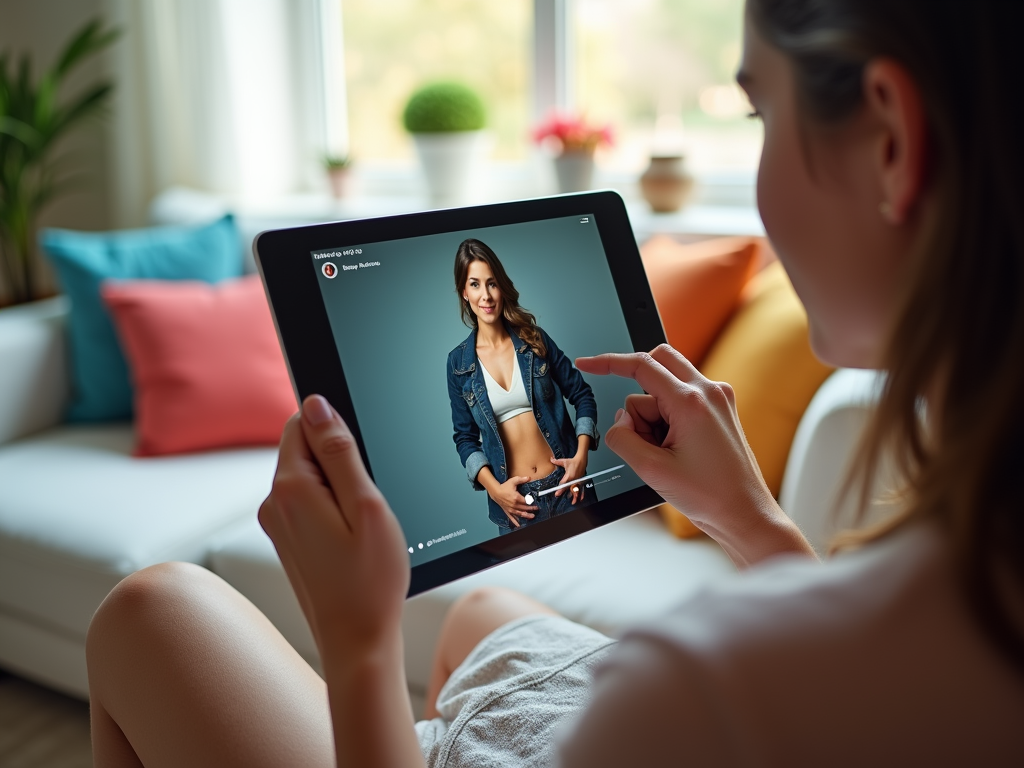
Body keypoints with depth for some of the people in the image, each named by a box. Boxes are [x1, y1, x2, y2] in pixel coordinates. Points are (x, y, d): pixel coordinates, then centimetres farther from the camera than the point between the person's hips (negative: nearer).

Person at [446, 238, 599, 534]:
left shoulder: (534, 339, 2)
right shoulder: (458, 362, 0)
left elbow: (582, 394, 6)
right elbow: (465, 438, 5)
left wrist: (581, 456, -7)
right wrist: (493, 487, -10)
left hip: (563, 484, 1)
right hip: (515, 498, -1)